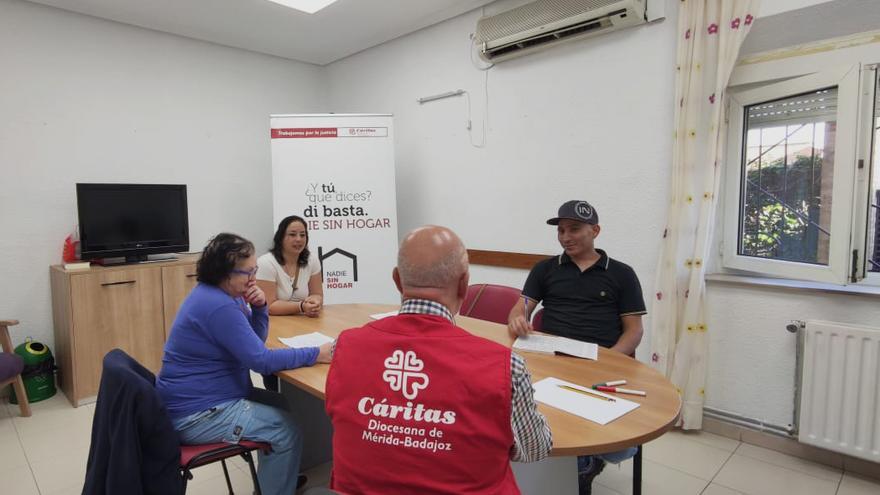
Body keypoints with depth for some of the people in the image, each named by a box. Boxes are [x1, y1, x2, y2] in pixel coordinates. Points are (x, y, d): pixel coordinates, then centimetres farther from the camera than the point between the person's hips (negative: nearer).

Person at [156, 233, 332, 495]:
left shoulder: (220, 295, 5)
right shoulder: (218, 306, -26)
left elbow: (254, 340, 9)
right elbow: (261, 360, -26)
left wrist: (259, 307, -9)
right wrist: (315, 354, -23)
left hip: (202, 398, 10)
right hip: (197, 414, -10)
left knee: (279, 404, 15)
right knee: (286, 431, -13)